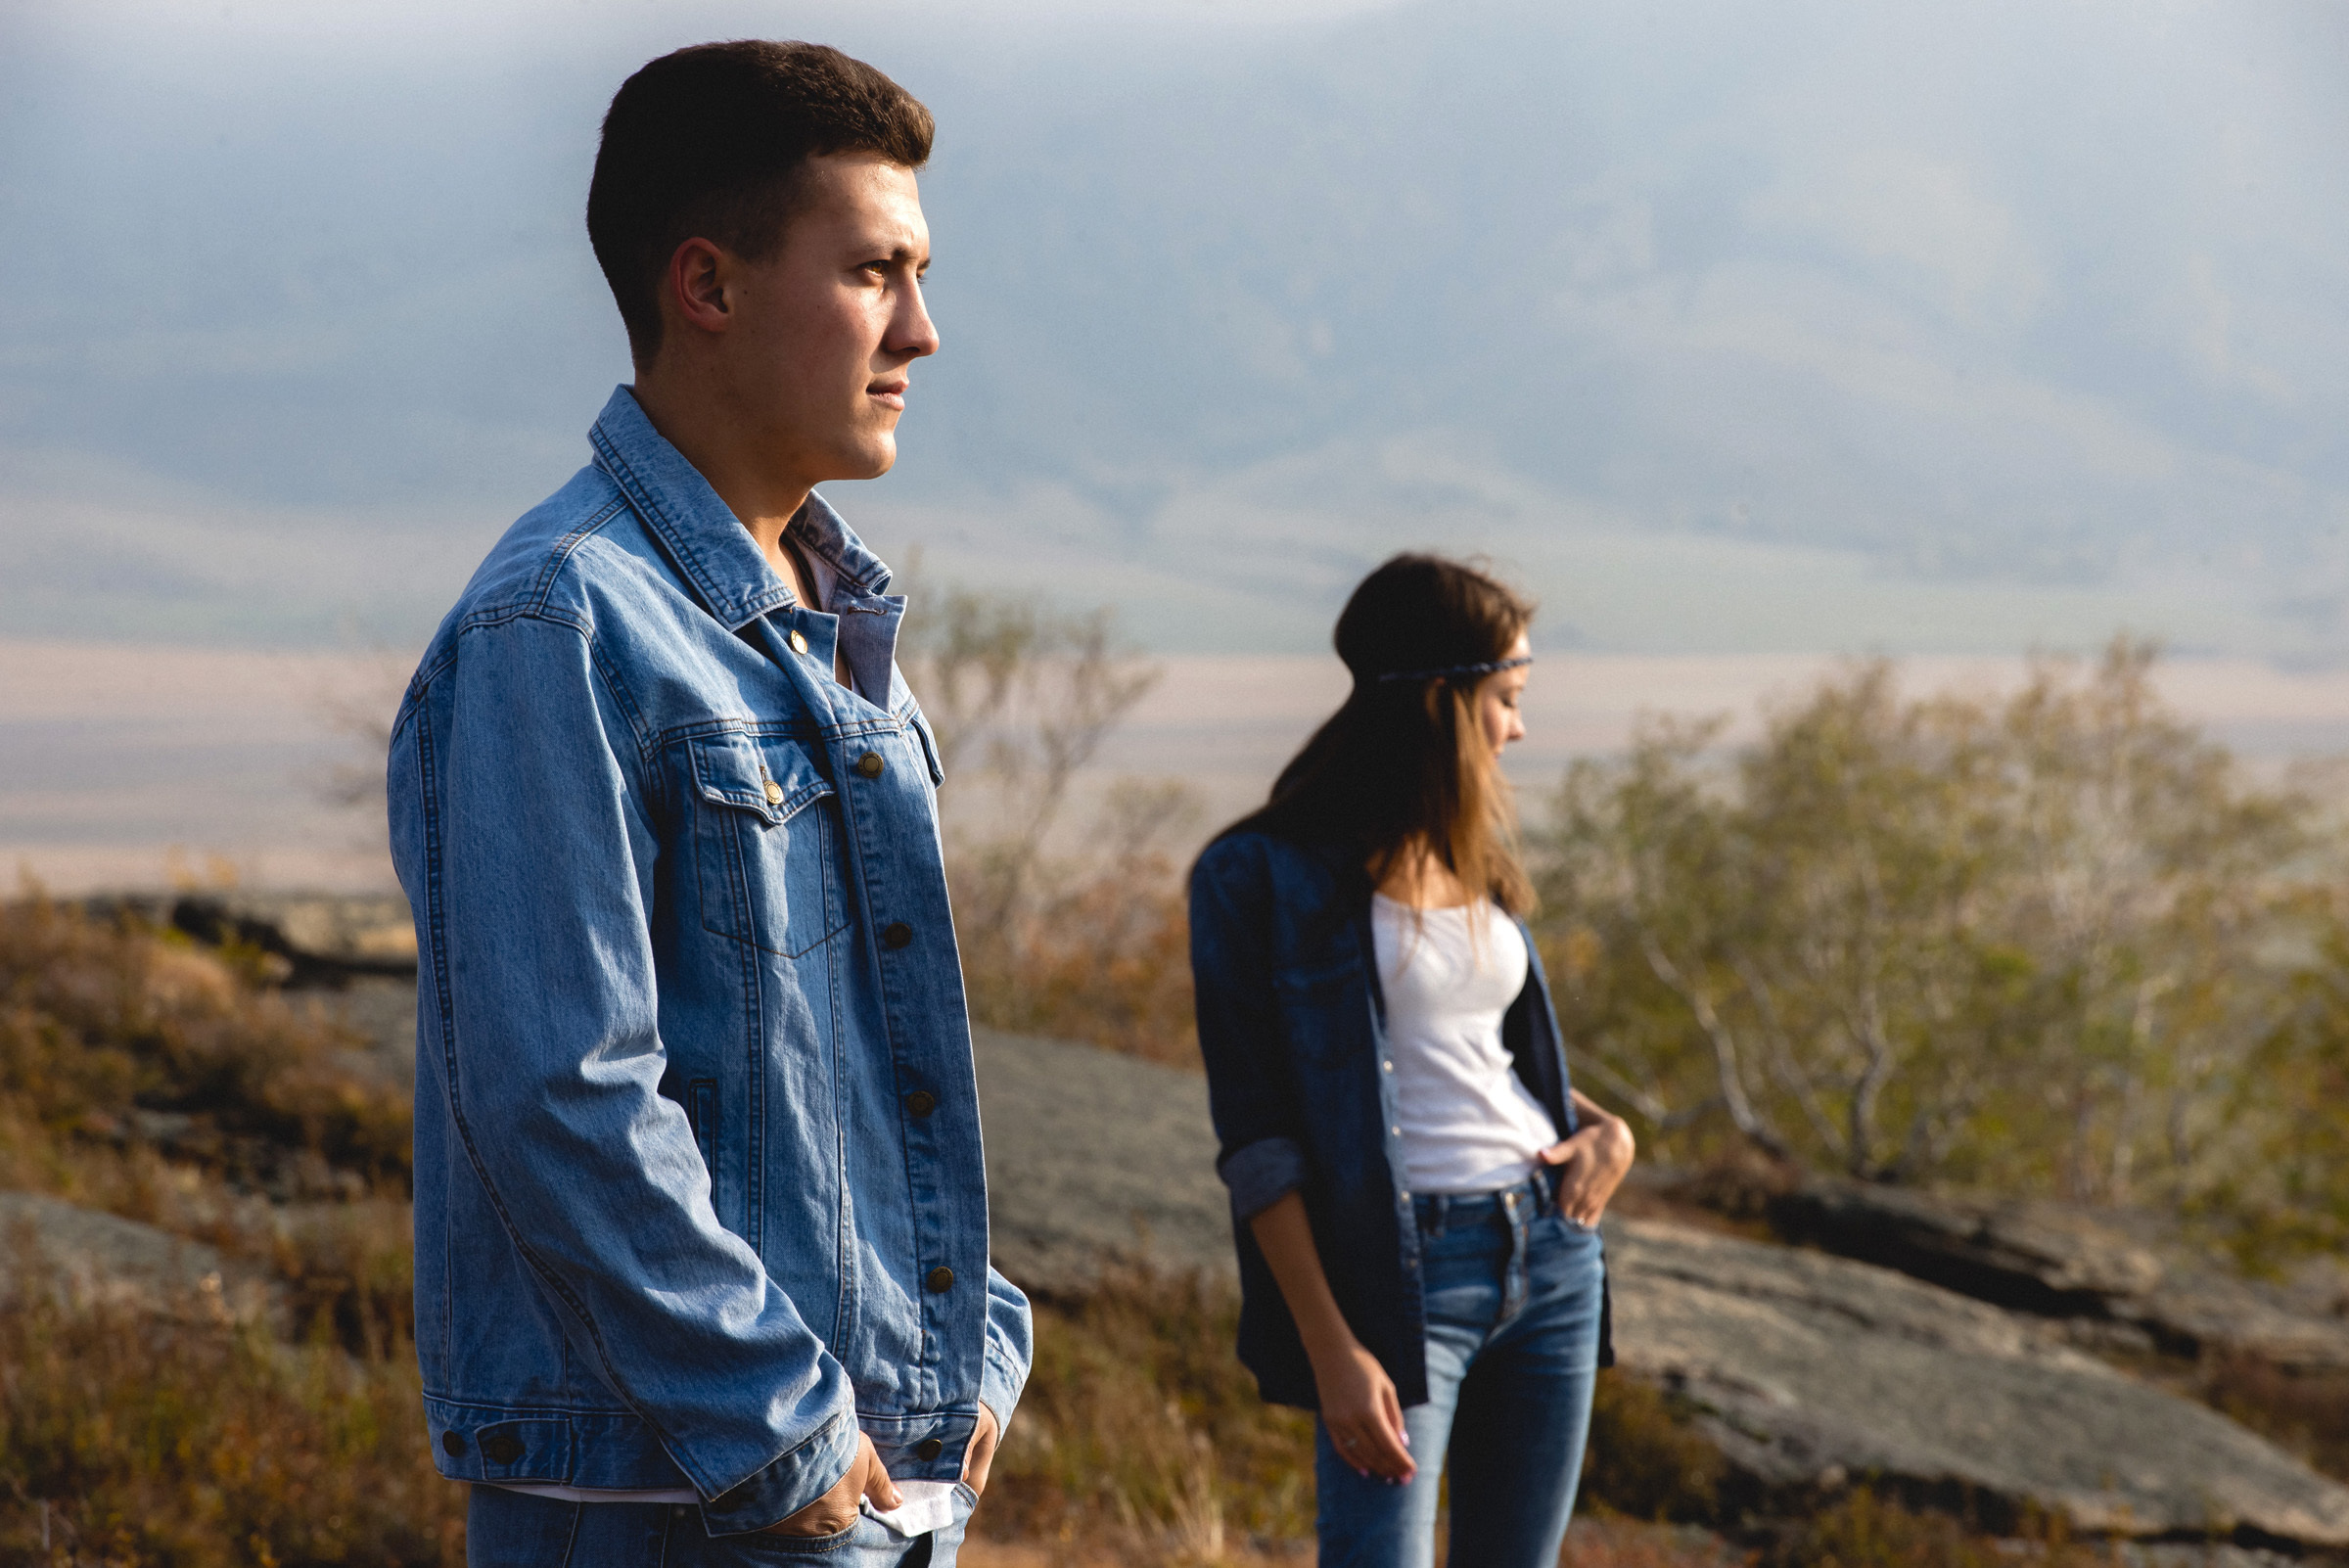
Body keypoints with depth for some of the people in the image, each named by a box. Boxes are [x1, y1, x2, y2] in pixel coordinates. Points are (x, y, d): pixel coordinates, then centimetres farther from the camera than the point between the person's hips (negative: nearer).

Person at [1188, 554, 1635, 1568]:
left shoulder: (1475, 856, 13)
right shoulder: (1265, 877, -8)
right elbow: (1256, 1138, -11)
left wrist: (1604, 1126, 5)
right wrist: (1331, 1349, -17)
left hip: (1550, 1252, 7)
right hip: (1401, 1272, -7)